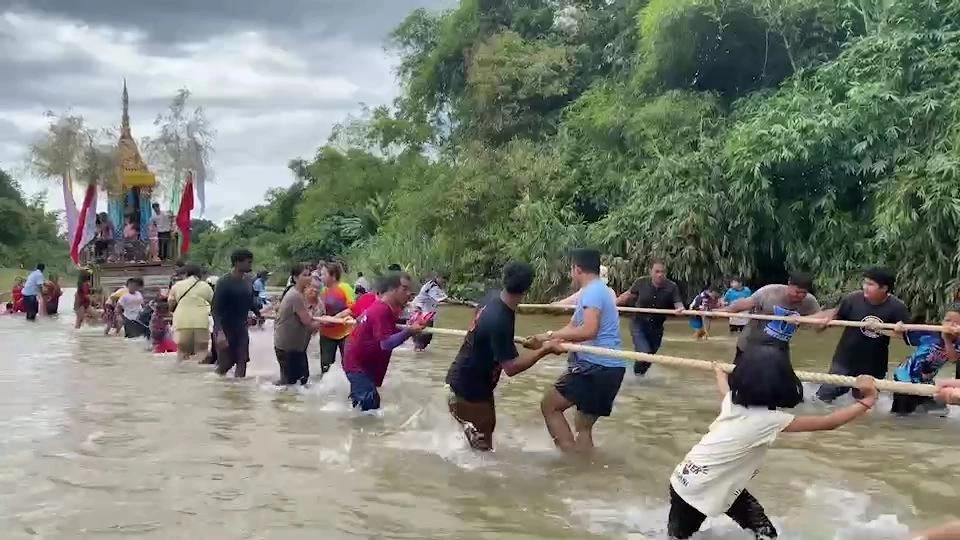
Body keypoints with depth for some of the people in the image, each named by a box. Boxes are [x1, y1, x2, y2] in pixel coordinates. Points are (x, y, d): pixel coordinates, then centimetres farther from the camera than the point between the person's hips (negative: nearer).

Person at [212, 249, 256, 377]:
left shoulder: (247, 283, 6)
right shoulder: (224, 282, -15)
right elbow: (216, 309, -18)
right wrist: (220, 332, -27)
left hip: (241, 329, 6)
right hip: (226, 329, -6)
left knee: (242, 362, 3)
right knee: (225, 364, -1)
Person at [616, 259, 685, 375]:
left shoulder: (672, 287, -13)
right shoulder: (641, 283, -12)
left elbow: (678, 304, -21)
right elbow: (628, 295, 3)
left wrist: (680, 309, -44)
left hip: (656, 327, 2)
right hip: (639, 323, -2)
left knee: (650, 355, 13)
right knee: (644, 352, -18)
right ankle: (637, 370, 15)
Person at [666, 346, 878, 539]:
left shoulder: (733, 400, -6)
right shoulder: (770, 420, -26)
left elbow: (725, 385, 21)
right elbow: (828, 423, -23)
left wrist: (719, 371, 44)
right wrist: (866, 401, -14)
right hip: (697, 490, -7)